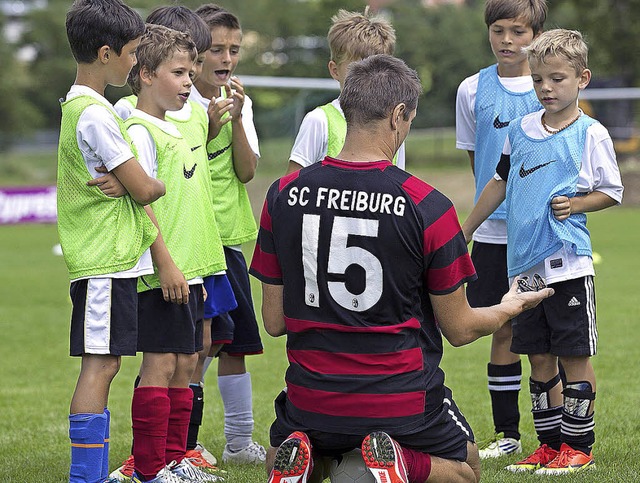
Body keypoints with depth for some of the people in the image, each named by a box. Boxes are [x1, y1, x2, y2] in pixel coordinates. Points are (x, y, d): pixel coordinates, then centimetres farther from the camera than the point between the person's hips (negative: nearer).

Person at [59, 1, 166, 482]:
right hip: (107, 259, -10)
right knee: (100, 366, -10)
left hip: (104, 259, 10)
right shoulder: (96, 114, -16)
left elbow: (130, 186, 16)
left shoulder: (78, 105, 16)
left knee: (101, 366, 10)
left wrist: (123, 183, -5)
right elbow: (143, 189, -14)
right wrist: (158, 184, 6)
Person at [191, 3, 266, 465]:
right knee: (215, 332, -14)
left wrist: (236, 119, -13)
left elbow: (247, 171, -1)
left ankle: (240, 440, 19)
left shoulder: (241, 103, 10)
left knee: (237, 341, 9)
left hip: (230, 236, 6)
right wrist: (210, 127, -20)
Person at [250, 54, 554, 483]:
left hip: (311, 401, 2)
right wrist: (509, 308, 18)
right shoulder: (427, 206, -14)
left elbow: (274, 321, 1)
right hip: (402, 406, -2)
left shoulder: (284, 194, -5)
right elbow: (459, 329, -4)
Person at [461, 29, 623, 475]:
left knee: (575, 355, -1)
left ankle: (578, 446, 5)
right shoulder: (521, 130, 10)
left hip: (568, 262, -5)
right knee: (539, 357, 9)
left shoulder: (591, 134, -4)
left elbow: (612, 192, 1)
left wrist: (575, 204, -16)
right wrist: (463, 233, 25)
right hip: (524, 262, 5)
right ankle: (550, 443, 17)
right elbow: (501, 181, 22)